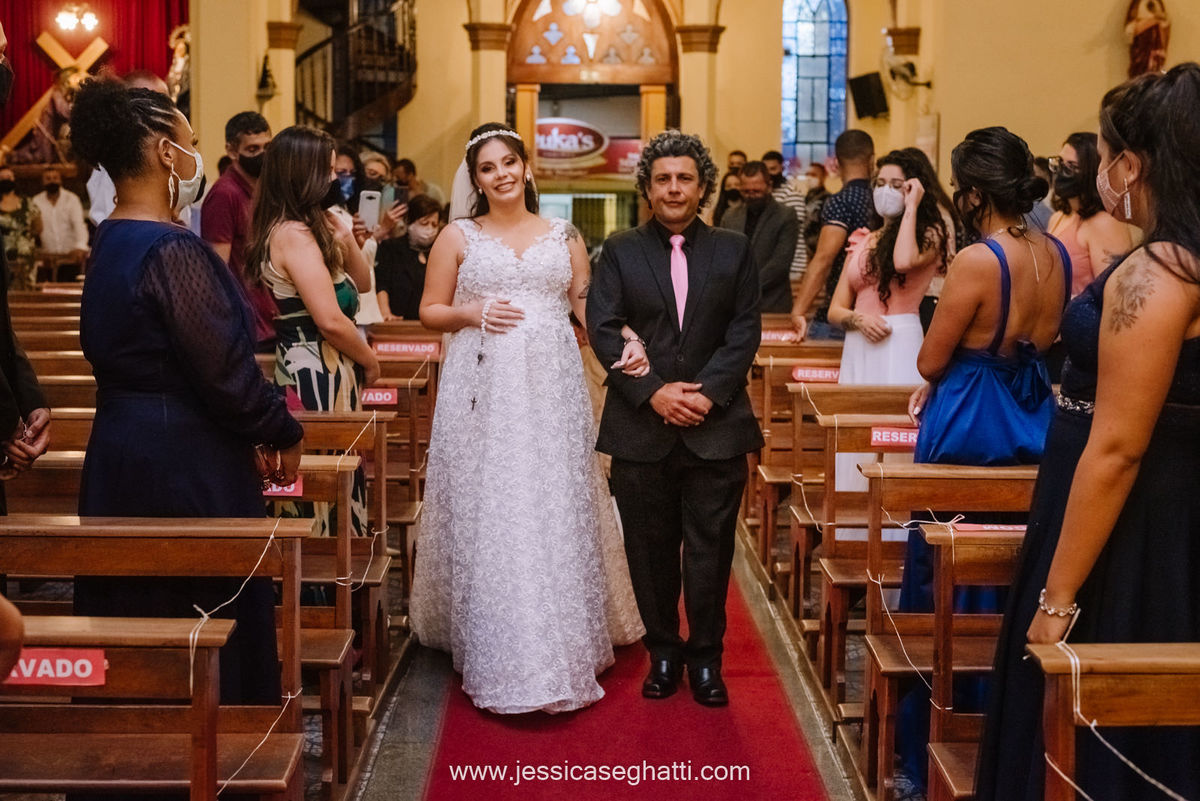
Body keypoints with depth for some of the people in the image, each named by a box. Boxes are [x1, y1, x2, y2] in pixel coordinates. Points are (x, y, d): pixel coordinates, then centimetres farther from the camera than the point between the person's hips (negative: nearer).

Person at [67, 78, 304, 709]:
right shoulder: (172, 251, -20)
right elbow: (223, 369, -21)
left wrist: (255, 431, 12)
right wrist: (282, 435, -4)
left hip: (123, 451, 9)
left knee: (137, 611, 18)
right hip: (186, 464, -9)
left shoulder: (110, 244, 8)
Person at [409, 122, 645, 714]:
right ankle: (494, 654, 12)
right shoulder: (458, 237, 7)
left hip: (551, 390, 1)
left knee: (557, 514, 2)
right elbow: (430, 310, 9)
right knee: (487, 516, 0)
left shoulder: (564, 236, 11)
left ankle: (562, 648, 15)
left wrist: (626, 344, -12)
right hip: (483, 391, -1)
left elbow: (590, 307, 7)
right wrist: (473, 314, -10)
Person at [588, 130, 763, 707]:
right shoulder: (620, 252, 5)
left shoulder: (734, 251, 8)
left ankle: (706, 658, 18)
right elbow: (603, 330, -3)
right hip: (641, 427, 0)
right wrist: (652, 392, -13)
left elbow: (745, 332, 2)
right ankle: (663, 653, 23)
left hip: (716, 425, 0)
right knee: (650, 550, 9)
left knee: (710, 550, 4)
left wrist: (708, 392, -12)